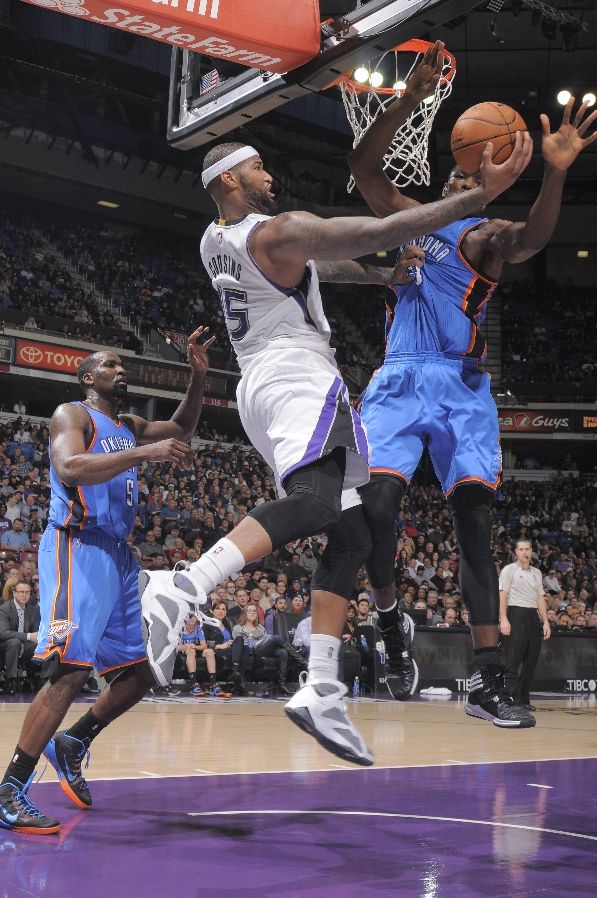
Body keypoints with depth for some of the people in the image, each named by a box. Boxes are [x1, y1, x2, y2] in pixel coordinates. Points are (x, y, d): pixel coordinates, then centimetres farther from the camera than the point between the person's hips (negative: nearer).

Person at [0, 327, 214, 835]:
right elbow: (70, 469, -21)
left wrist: (199, 377, 14)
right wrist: (144, 453, -27)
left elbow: (180, 430, 30)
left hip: (118, 555, 9)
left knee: (136, 674, 10)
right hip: (78, 547, -9)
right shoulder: (72, 414, -2)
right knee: (71, 670, -21)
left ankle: (71, 745, 29)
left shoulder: (128, 427, 21)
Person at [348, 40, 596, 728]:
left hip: (462, 387, -2)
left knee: (474, 521, -10)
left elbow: (531, 237, -18)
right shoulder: (412, 218, 19)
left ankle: (487, 680, -11)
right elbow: (363, 166, 6)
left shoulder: (486, 234, 7)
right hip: (400, 379, 3)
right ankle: (386, 613, 12)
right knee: (377, 502, -16)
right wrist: (409, 101, -7)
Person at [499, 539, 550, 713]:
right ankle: (511, 699, -8)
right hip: (516, 615, -6)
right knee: (514, 660, -9)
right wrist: (504, 619, -15)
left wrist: (545, 621, 10)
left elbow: (540, 598, 18)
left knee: (531, 660, 4)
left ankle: (524, 700, 9)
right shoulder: (509, 570, 2)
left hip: (534, 617, 6)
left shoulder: (536, 573, 19)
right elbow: (502, 595, -5)